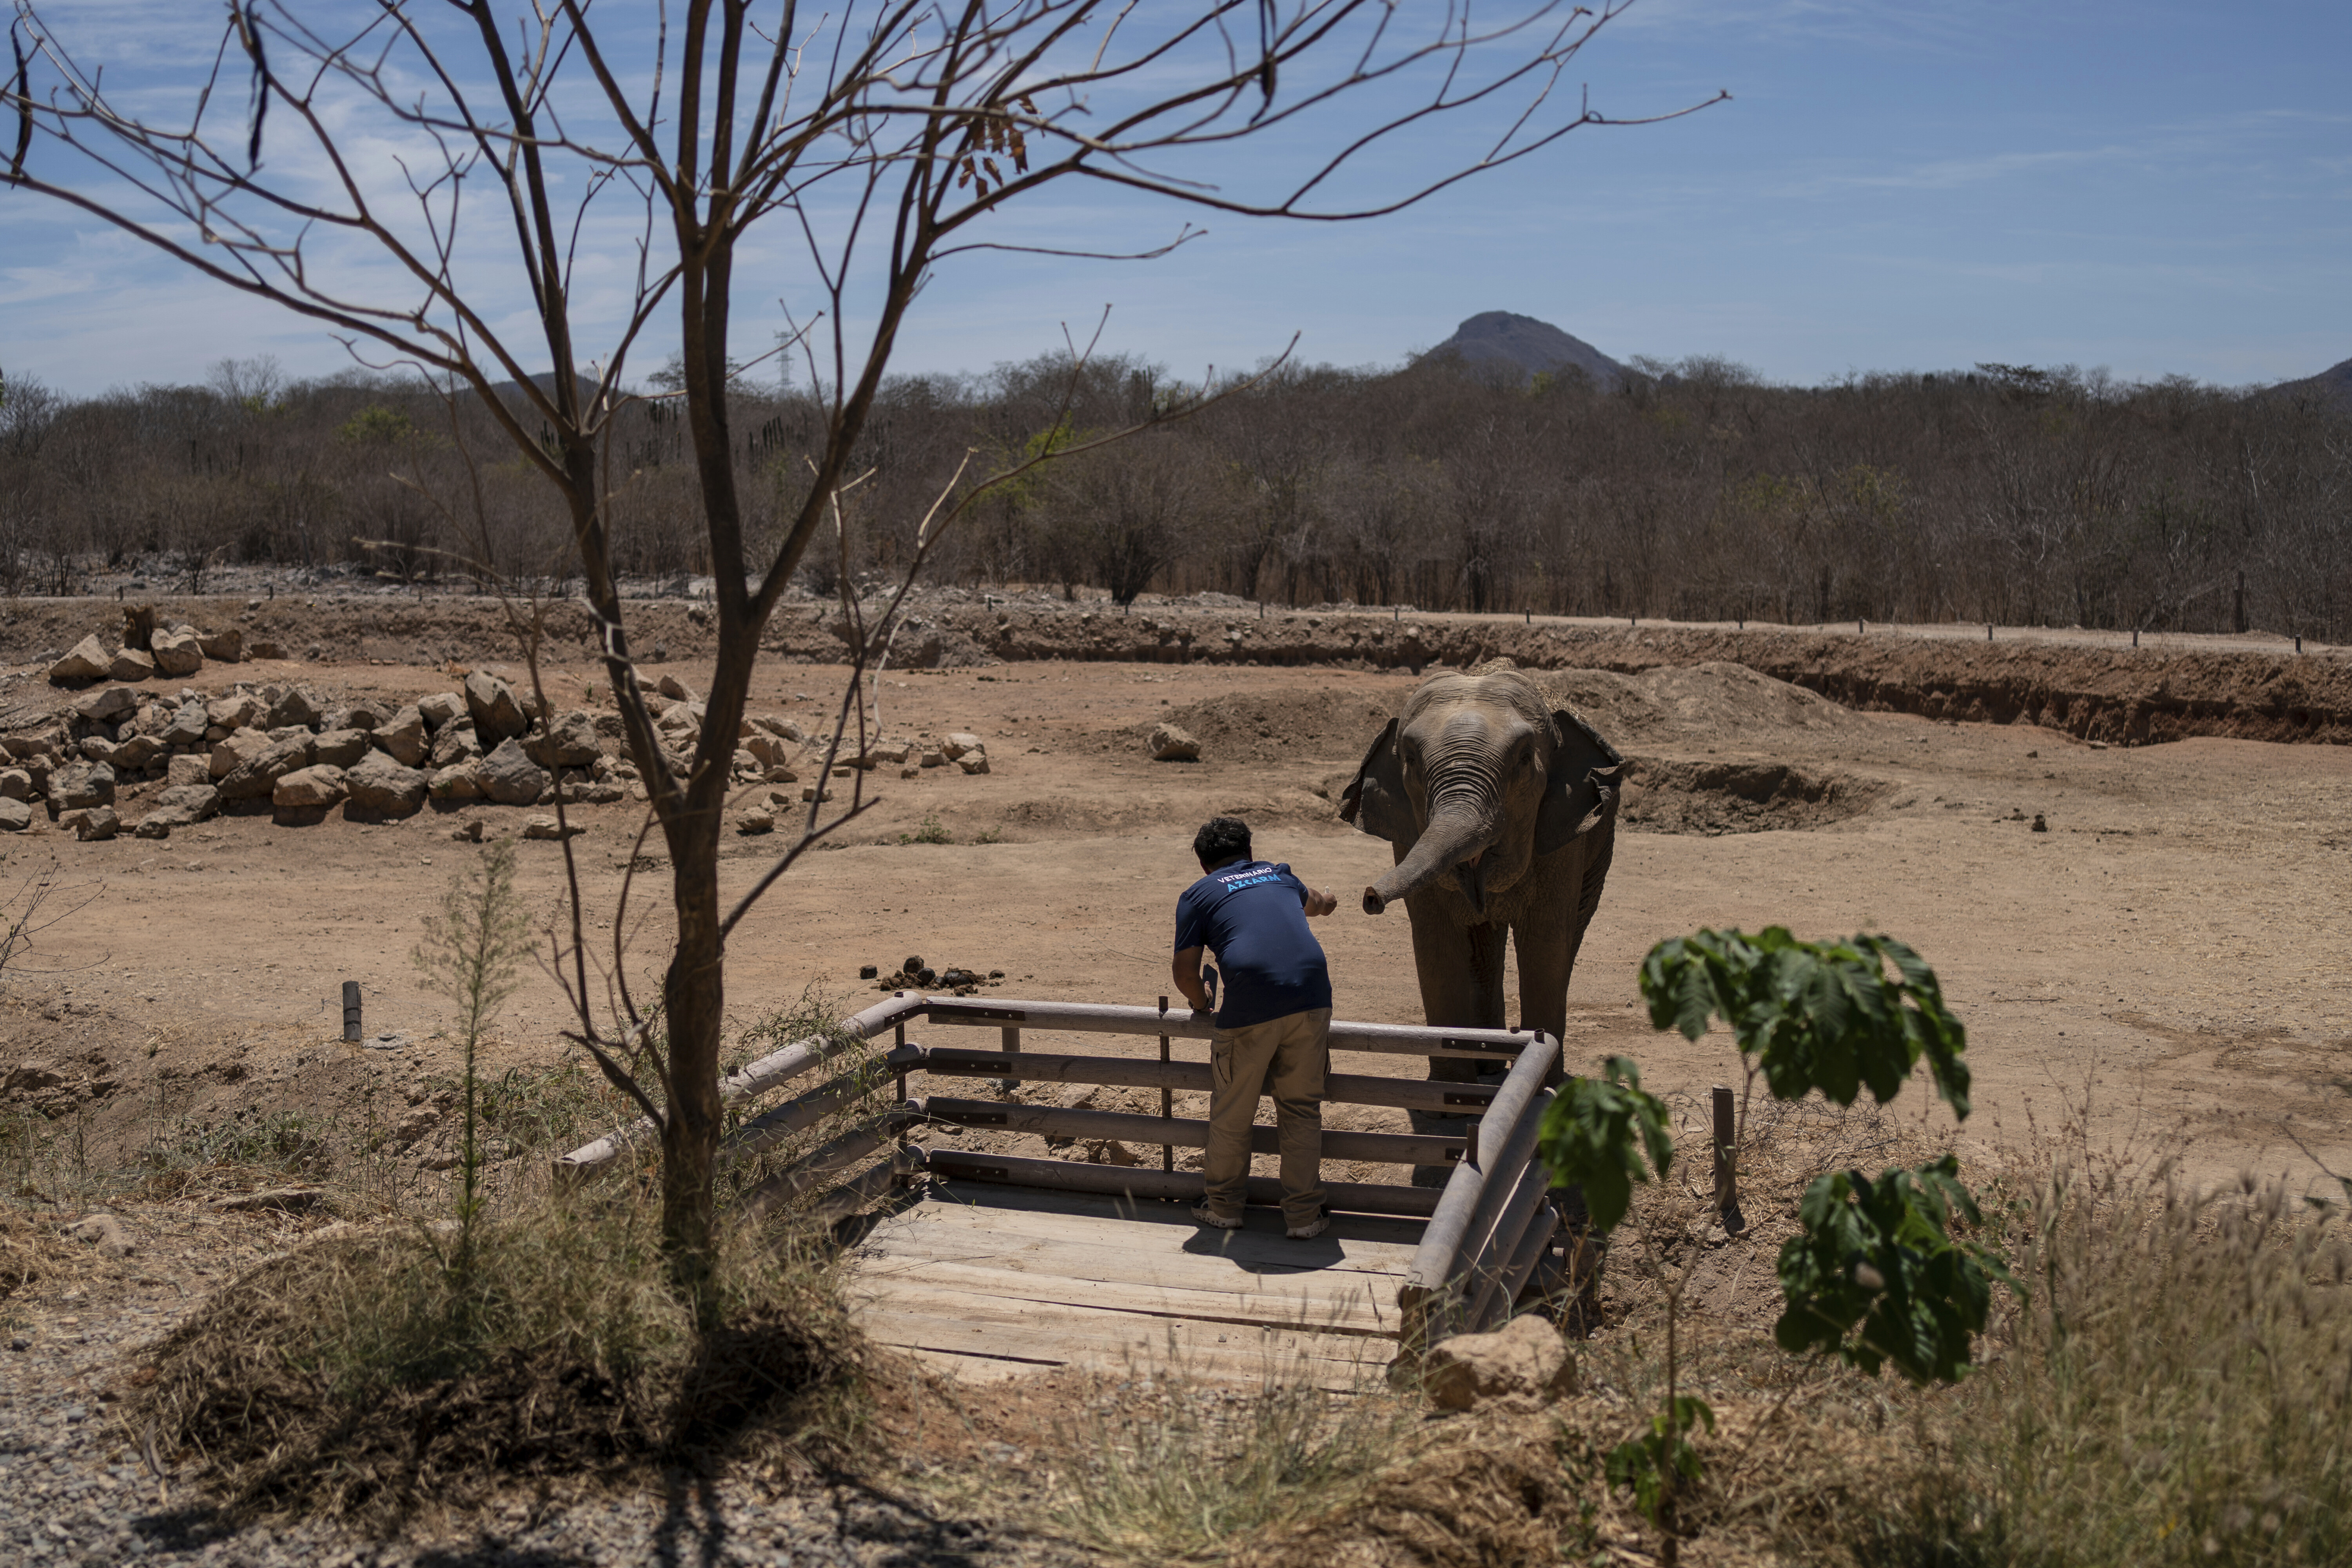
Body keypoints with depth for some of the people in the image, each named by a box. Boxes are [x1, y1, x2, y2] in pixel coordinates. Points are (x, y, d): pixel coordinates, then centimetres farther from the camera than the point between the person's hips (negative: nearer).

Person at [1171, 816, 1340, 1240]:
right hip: (1312, 997, 4)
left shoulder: (1198, 895, 12)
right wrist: (1325, 897, 74)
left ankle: (1225, 1207, 28)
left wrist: (1202, 1004, 28)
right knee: (1302, 1110, 16)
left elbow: (1185, 974, 6)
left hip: (1251, 1008, -4)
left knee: (1231, 1116, 14)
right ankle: (1304, 1214, 18)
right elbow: (1322, 903, 49)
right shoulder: (1279, 876, 26)